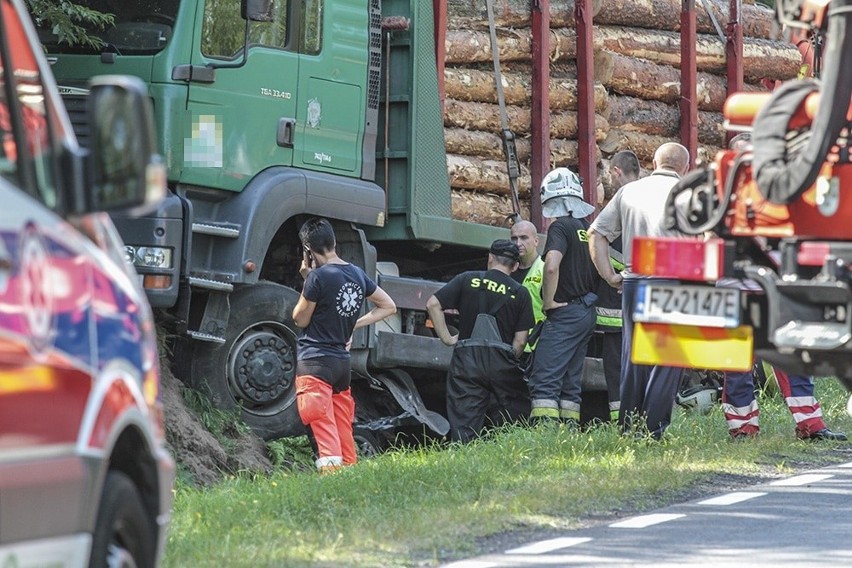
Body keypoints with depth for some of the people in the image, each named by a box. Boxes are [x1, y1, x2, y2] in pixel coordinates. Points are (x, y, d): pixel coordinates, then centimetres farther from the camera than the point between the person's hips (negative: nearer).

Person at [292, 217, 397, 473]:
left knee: (324, 434, -12)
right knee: (345, 437, 11)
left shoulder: (318, 277, -14)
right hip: (342, 362, 7)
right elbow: (388, 306, 19)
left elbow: (300, 319, -3)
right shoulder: (357, 275, 7)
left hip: (314, 363, -7)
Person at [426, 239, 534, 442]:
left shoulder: (468, 279, 7)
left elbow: (433, 304, 0)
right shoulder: (520, 293, 6)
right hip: (502, 360, -1)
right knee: (519, 418, 10)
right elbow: (520, 340, 0)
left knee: (463, 423, 0)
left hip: (467, 357, 1)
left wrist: (447, 338, 6)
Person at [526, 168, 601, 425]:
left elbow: (551, 266, -28)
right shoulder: (589, 228, 12)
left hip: (565, 314, -9)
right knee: (570, 382, 12)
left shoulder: (561, 227, -13)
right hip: (588, 313, 9)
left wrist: (548, 302, -17)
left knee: (545, 379, -12)